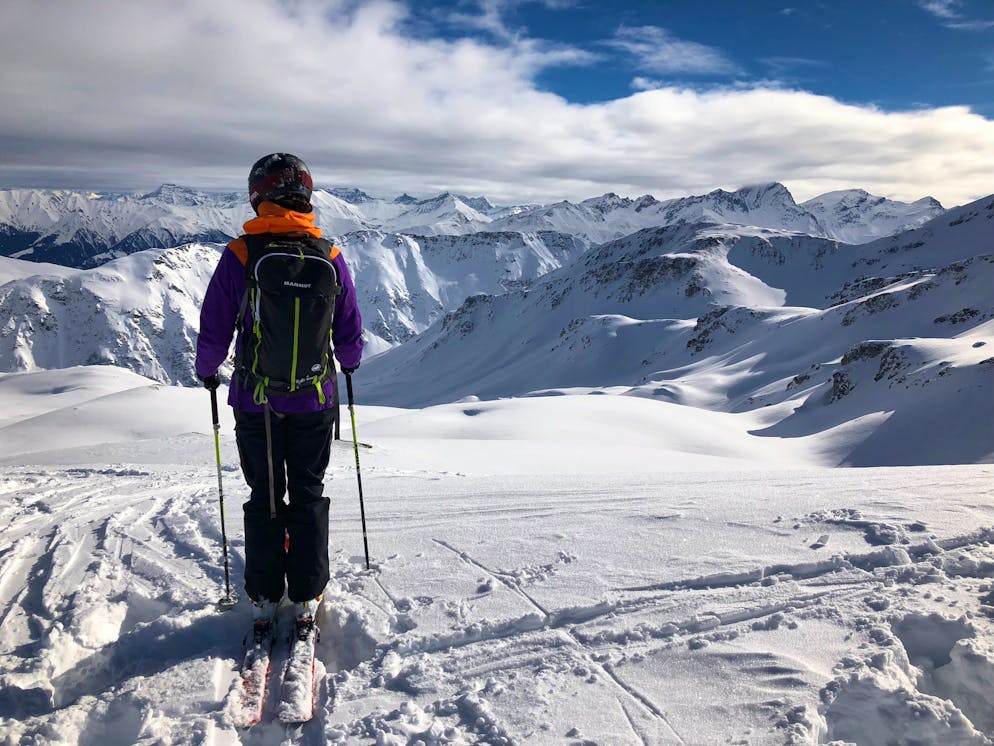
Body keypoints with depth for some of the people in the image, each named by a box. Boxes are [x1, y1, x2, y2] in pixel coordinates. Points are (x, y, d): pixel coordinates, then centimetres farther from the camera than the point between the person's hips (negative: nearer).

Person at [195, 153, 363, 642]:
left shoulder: (239, 255, -11)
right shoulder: (330, 257, -7)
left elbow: (214, 330, -5)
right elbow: (349, 334, 1)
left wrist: (207, 371, 15)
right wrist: (349, 362, 23)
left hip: (255, 400, -1)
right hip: (315, 400, 1)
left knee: (264, 497, 14)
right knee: (308, 496, 14)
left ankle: (263, 601, 22)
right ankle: (306, 599, 20)